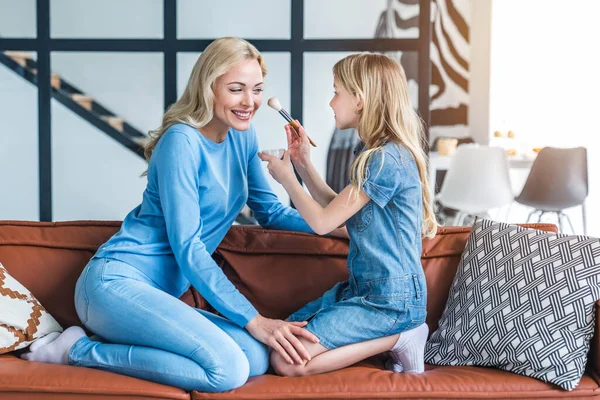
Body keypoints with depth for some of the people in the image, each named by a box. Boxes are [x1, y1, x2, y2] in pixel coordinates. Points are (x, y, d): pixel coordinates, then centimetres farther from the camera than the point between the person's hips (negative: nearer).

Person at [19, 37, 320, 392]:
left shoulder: (242, 136, 11)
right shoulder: (182, 141, -13)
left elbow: (271, 211, 19)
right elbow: (187, 246, -17)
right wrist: (253, 320, -20)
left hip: (159, 294, 8)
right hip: (116, 282, -8)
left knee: (258, 358, -14)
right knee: (228, 369, -27)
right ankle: (79, 350, -11)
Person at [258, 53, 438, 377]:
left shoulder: (386, 159, -21)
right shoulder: (371, 150, 9)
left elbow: (323, 222, -17)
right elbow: (338, 210, 17)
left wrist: (286, 177, -2)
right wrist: (304, 163, 11)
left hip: (391, 300, -10)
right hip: (362, 287, 10)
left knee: (286, 361, -16)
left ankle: (398, 339, -6)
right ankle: (386, 337, 6)